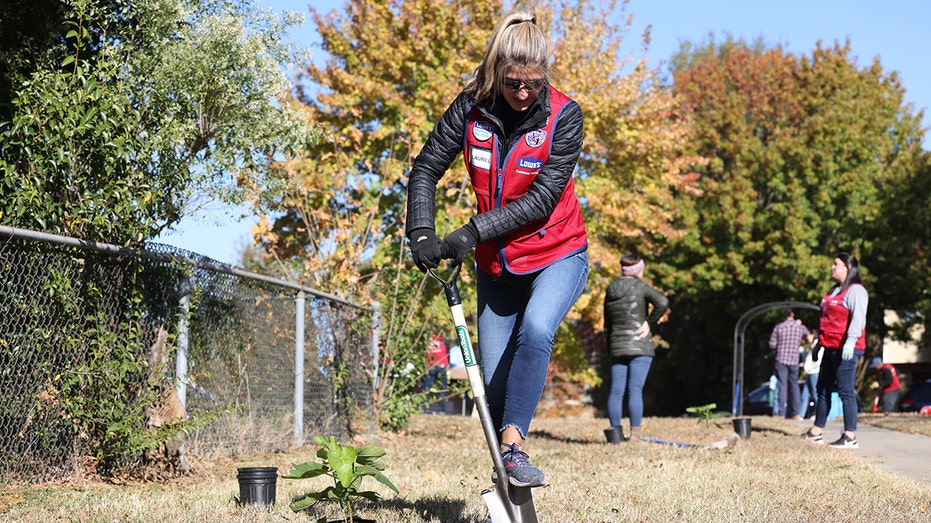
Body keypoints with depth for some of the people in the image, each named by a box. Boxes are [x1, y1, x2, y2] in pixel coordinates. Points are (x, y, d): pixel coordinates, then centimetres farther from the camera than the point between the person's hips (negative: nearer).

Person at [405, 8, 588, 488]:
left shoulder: (563, 115, -16)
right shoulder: (471, 109, -9)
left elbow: (543, 198, -22)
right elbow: (425, 170, -3)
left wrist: (474, 231, -29)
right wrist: (421, 234, -18)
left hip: (557, 255, -3)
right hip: (496, 264, 3)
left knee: (535, 330, -33)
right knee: (494, 380, 3)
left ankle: (513, 444, -28)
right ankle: (506, 484, 18)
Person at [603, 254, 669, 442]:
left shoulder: (610, 291, 13)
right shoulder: (640, 286, -5)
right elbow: (662, 302, -21)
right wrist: (650, 323, -8)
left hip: (617, 348, 5)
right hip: (640, 347, -5)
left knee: (616, 390, 5)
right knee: (635, 390, -8)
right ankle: (635, 433, -11)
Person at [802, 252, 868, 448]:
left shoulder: (855, 291, -10)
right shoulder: (835, 291, 21)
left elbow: (858, 317, -23)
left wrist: (851, 340, -34)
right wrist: (819, 343, 30)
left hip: (846, 350, -10)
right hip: (831, 349, 10)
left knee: (845, 391, -9)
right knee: (823, 388, 14)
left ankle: (850, 437, -7)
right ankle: (816, 432, 23)